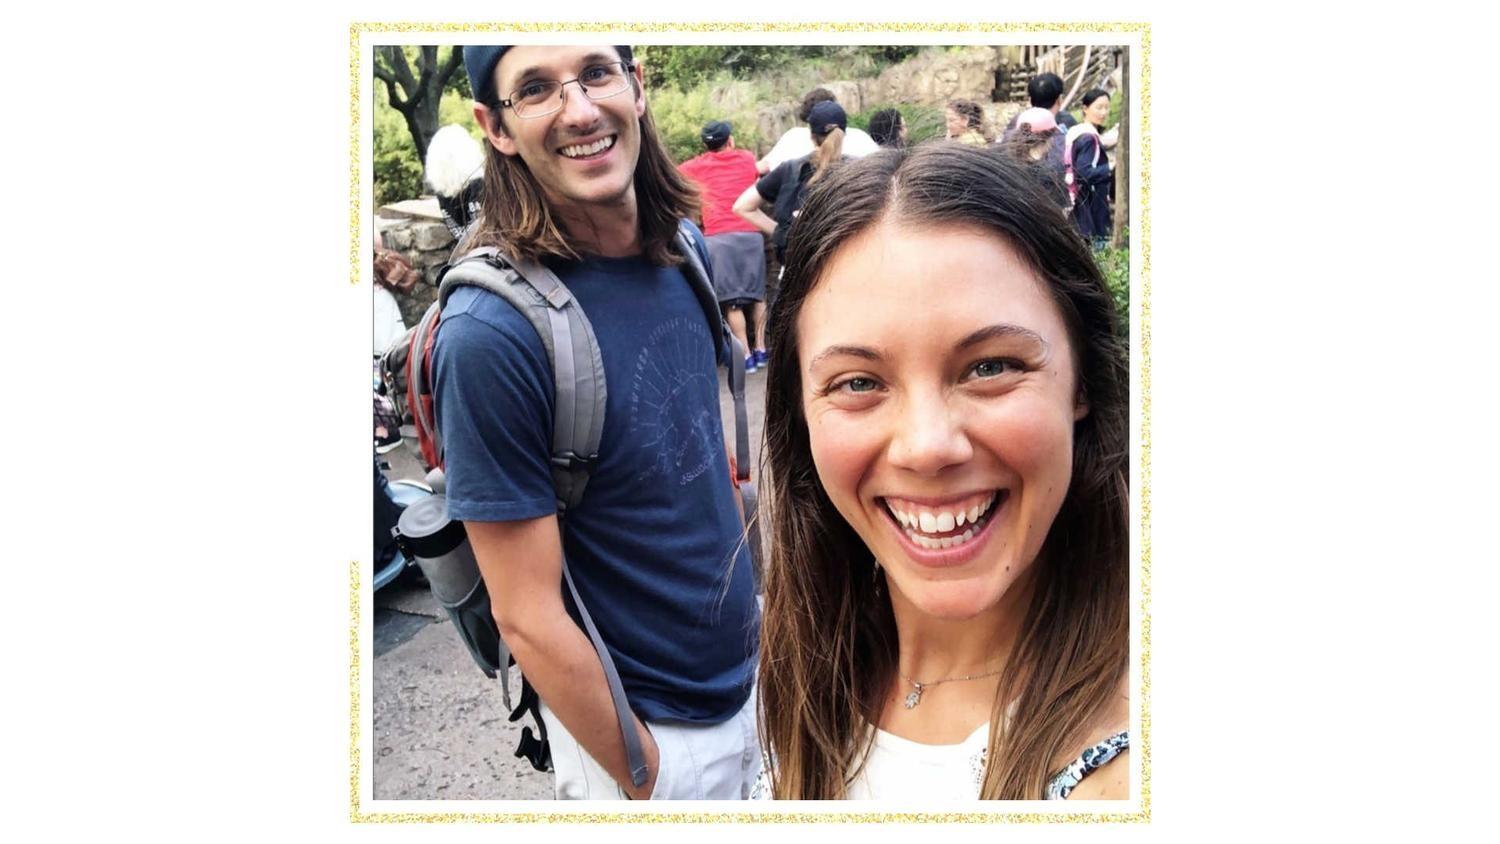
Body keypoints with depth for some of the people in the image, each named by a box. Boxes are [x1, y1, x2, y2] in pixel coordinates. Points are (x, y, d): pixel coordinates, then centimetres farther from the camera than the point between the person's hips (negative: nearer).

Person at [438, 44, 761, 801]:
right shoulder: (490, 333, -26)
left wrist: (751, 588, 11)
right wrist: (645, 779, -13)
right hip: (651, 733, -6)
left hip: (749, 672, 7)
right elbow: (526, 617, -21)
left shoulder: (682, 247, -5)